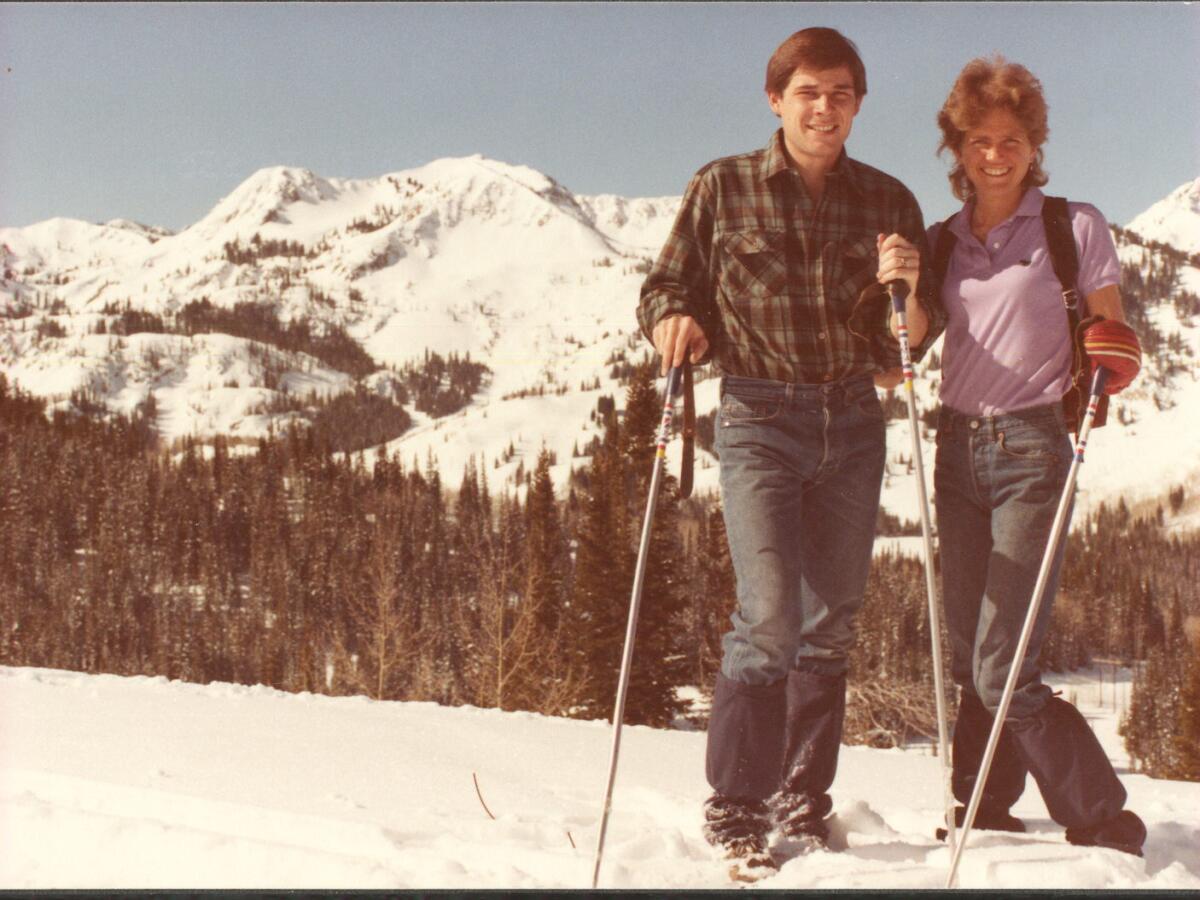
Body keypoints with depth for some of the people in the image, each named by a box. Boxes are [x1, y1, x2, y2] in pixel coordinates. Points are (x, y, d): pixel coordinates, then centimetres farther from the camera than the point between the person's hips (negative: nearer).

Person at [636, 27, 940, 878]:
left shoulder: (888, 201, 8)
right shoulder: (722, 189, 2)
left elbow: (914, 339, 10)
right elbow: (667, 288, 7)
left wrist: (906, 286, -11)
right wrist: (676, 322, -15)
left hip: (853, 425, 3)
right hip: (759, 422, -3)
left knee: (832, 622, 6)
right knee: (770, 615, -14)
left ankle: (803, 800, 19)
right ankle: (735, 805, -1)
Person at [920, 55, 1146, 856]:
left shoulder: (1074, 227, 0)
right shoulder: (942, 243, 12)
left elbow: (1112, 334, 4)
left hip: (1031, 446, -5)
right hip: (959, 449, 5)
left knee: (1002, 670, -10)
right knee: (967, 658, 6)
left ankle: (1106, 827, 4)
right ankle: (983, 815, 20)